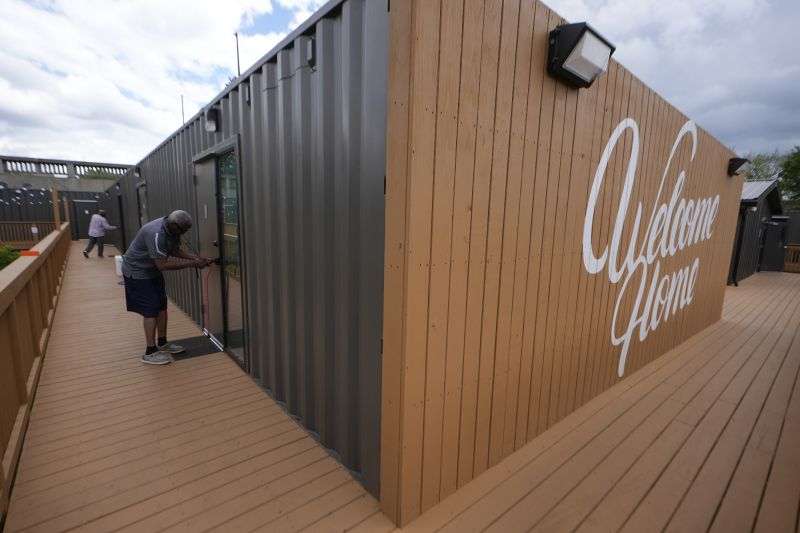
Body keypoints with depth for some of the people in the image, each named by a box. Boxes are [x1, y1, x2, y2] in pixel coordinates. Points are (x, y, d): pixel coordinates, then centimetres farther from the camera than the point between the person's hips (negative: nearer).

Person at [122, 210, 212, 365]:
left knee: (162, 306, 10)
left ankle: (162, 343, 22)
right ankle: (150, 352, 2)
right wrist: (192, 263, -32)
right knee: (150, 310, -8)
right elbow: (163, 264, -34)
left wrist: (198, 258, -9)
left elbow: (176, 250, 4)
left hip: (152, 271, 9)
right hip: (137, 272, -9)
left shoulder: (172, 229, -7)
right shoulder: (156, 234, -34)